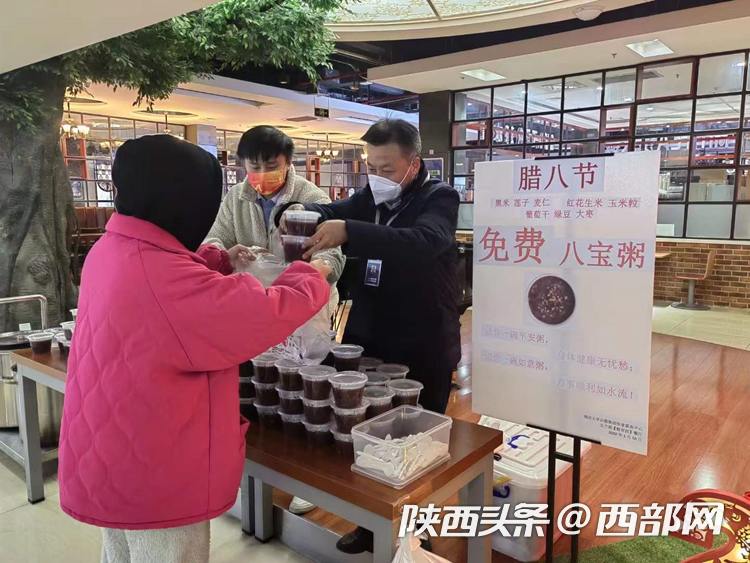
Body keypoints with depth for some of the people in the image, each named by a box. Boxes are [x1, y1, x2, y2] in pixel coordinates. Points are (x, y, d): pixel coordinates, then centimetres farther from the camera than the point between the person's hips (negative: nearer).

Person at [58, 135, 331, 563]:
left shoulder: (111, 250, -1)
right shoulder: (163, 278, -32)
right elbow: (271, 315, -26)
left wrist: (219, 261, 5)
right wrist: (310, 275, -8)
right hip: (152, 474, -9)